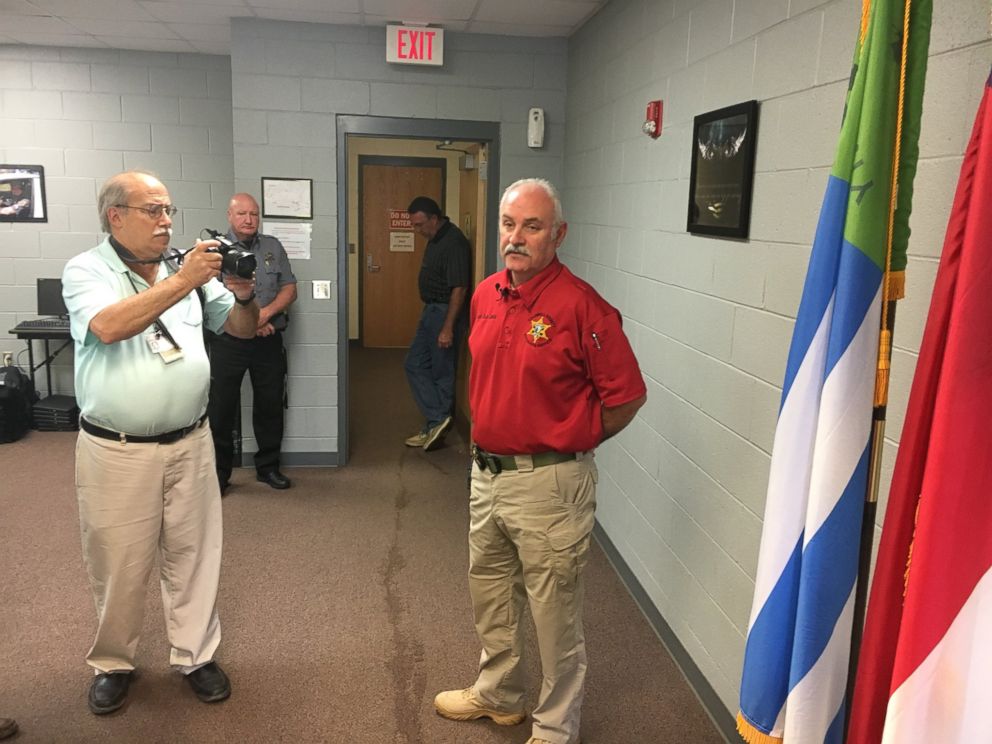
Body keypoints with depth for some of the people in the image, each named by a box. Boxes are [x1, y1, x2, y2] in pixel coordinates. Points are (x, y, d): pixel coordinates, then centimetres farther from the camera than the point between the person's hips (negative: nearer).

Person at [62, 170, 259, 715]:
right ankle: (113, 663, 32)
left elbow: (241, 328, 10)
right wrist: (182, 281, -27)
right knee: (118, 564, 11)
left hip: (190, 442, 3)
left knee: (193, 554, 12)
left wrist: (244, 297, -12)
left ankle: (196, 654, 29)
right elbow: (109, 327, -24)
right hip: (117, 450, -3)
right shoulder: (86, 271, -5)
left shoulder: (189, 269, 6)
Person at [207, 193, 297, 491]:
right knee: (221, 408, 3)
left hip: (268, 342, 3)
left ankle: (268, 466, 26)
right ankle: (219, 472, 17)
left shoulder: (273, 247, 9)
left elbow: (289, 290, 5)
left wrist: (266, 313, -12)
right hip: (228, 342, -3)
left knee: (270, 406, 10)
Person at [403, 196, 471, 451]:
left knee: (441, 372, 0)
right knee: (414, 364, 9)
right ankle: (437, 421, 9)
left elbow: (459, 289, -24)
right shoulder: (435, 239, 10)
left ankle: (437, 422, 10)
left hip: (446, 312, -10)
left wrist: (448, 328, -25)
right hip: (431, 311, 10)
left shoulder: (454, 243, -20)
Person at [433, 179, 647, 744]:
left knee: (555, 612, 8)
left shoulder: (581, 305, -18)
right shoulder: (486, 295, 5)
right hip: (487, 472, 8)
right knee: (489, 595, 24)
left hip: (548, 483, -8)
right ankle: (499, 696, 47)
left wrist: (571, 443, -2)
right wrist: (489, 440, 14)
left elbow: (627, 396, -13)